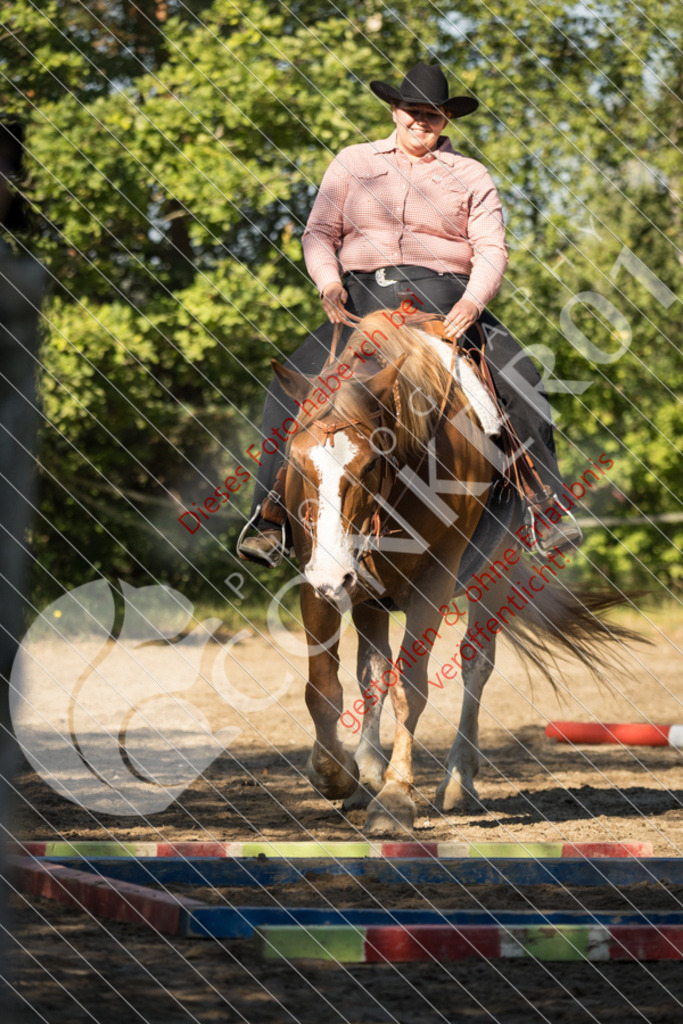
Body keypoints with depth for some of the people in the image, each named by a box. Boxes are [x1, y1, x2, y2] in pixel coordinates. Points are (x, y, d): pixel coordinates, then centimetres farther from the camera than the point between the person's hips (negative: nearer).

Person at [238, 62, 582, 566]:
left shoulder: (471, 177, 12)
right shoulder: (353, 163, 14)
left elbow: (492, 250, 3)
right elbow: (319, 234, 9)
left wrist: (472, 302, -18)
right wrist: (329, 282, -12)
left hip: (445, 301, 0)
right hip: (362, 297, 0)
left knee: (523, 382, -23)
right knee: (288, 388, -21)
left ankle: (549, 506, -17)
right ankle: (270, 515, -16)